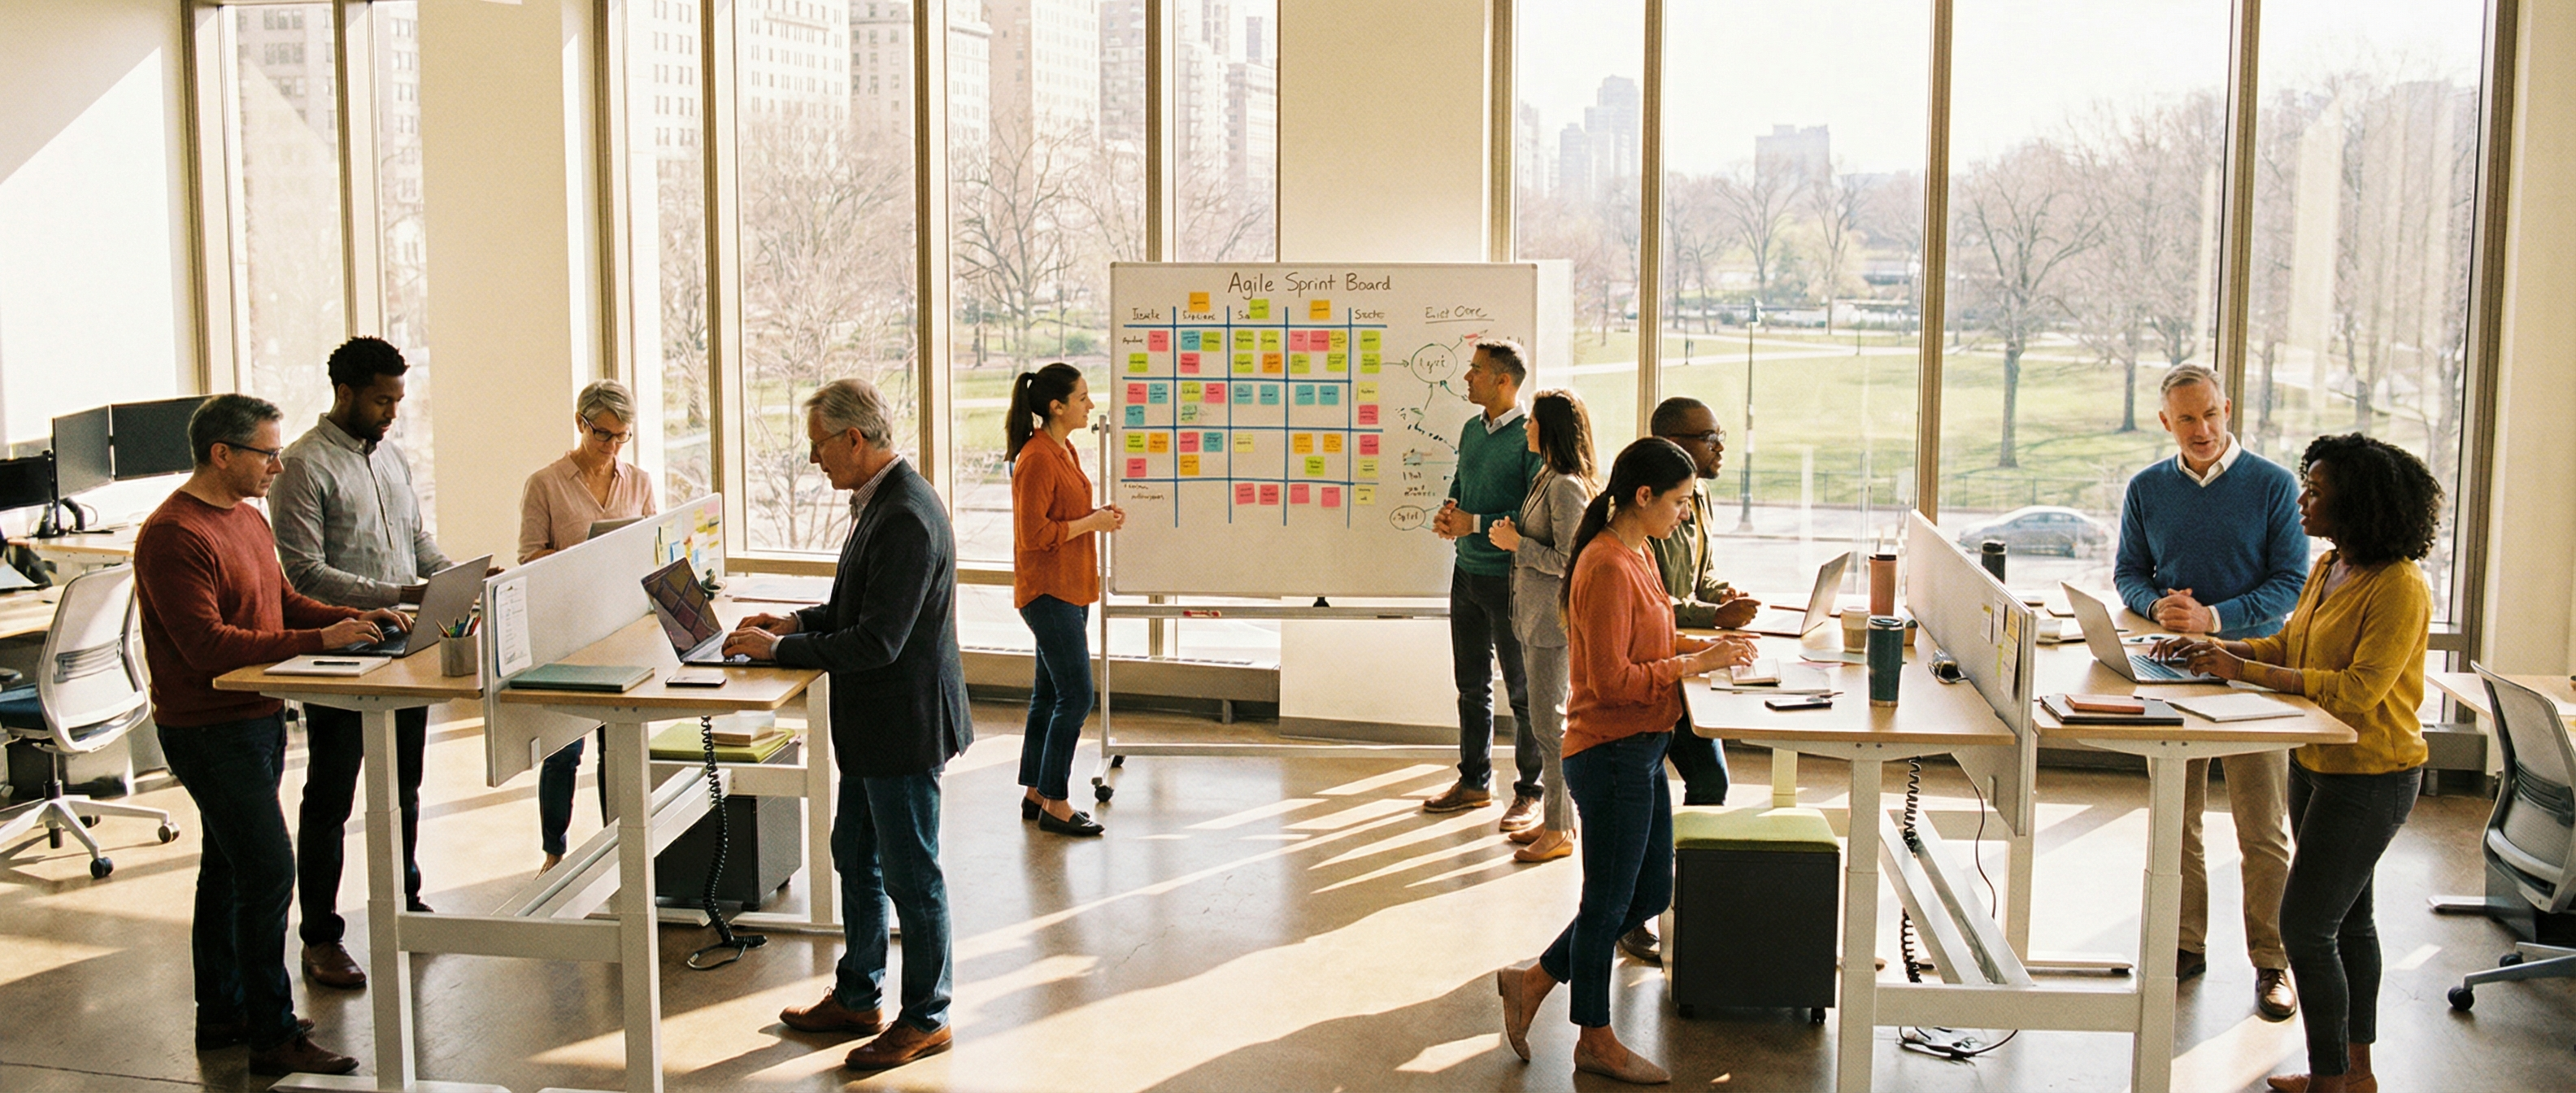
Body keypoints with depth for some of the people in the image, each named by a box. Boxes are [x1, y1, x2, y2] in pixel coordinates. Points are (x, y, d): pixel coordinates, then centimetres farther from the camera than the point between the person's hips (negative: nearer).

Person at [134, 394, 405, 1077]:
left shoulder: (248, 518, 12)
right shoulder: (173, 536, -20)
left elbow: (283, 603, 19)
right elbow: (207, 644, -25)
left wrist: (354, 619, 2)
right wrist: (319, 640, -25)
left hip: (256, 717, 10)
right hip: (209, 730, -10)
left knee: (229, 864, 17)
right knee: (269, 870, -10)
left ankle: (221, 1012, 28)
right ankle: (273, 1036, -3)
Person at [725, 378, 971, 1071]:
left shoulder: (905, 518, -25)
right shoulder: (880, 500, 8)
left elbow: (877, 641, -27)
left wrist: (778, 649, -18)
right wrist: (793, 623, 7)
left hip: (904, 723, -11)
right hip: (875, 725, 11)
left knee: (911, 873, 4)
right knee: (855, 857, 21)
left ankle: (925, 1019, 19)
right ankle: (856, 998, 36)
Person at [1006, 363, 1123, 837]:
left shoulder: (1063, 451, 13)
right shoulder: (1037, 459, -18)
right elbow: (1035, 535, -21)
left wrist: (1099, 514, 6)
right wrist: (1091, 523, -16)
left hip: (1068, 590, 10)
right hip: (1048, 591, -10)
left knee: (1049, 693, 14)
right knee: (1076, 696, -8)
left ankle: (1035, 794, 23)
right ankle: (1055, 804, 1)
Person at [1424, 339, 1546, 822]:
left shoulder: (1531, 437, -14)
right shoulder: (1472, 430, 9)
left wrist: (1475, 524, -19)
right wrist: (1448, 511, -1)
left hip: (1509, 578, -8)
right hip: (1467, 572, 8)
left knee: (1523, 691, 3)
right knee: (1471, 685, 16)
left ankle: (1529, 792, 14)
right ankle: (1475, 782, 28)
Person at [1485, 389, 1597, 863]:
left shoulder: (1566, 487, -18)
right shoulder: (1548, 479, 13)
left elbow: (1567, 561, -21)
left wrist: (1517, 543, -15)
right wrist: (1511, 536, 7)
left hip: (1553, 619, -10)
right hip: (1535, 615, 10)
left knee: (1549, 722, -5)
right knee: (1546, 721, 15)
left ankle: (1560, 830, 3)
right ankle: (1553, 817, 23)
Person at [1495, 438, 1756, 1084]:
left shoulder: (1635, 555, 11)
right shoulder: (1607, 566, -21)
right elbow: (1611, 679, -22)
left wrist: (1701, 644, 7)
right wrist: (1691, 665, -18)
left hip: (1640, 751, 10)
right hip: (1611, 756, -10)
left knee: (1650, 893, 17)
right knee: (1609, 902, 5)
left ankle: (1535, 981, 27)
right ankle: (1595, 1040, 21)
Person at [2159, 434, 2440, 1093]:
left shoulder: (2399, 588, -21)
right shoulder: (2327, 569, 7)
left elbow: (2358, 689, -27)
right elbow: (2289, 645, 15)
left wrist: (2243, 670, -28)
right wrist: (2213, 648, -1)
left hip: (2371, 776, -9)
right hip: (2318, 762, 9)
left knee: (2305, 926, -6)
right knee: (2345, 916, 18)